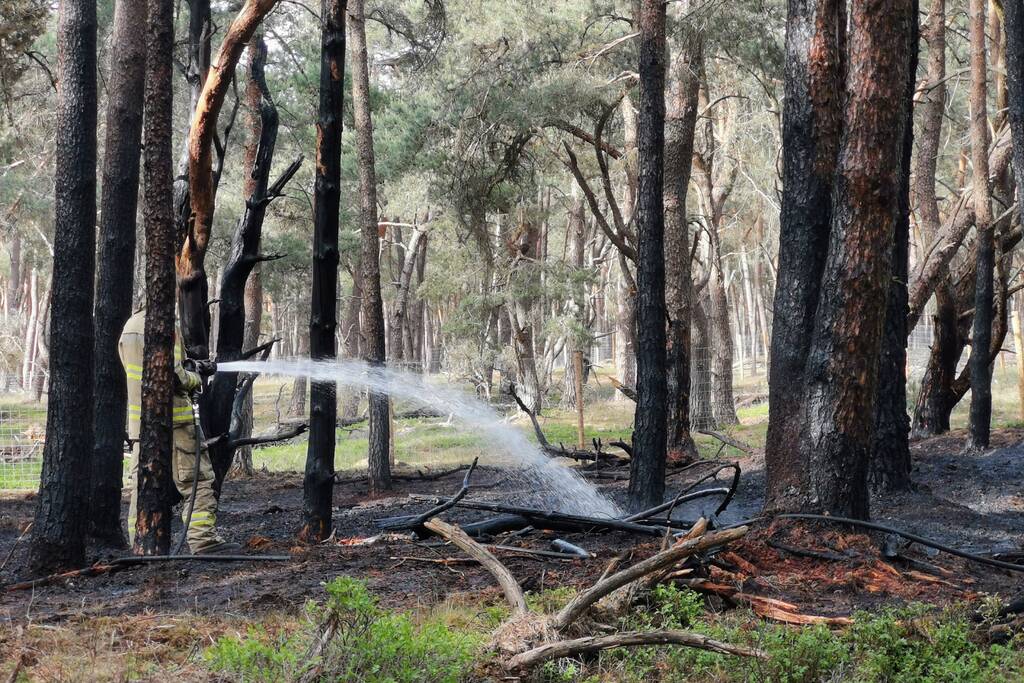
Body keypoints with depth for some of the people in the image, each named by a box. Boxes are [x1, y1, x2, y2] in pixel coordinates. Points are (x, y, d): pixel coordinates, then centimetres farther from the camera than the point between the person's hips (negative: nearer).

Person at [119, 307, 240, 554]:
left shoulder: (128, 328, 13)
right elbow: (174, 376, -19)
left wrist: (194, 370, 20)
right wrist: (195, 379, 2)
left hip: (139, 420, 7)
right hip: (173, 420, -7)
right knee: (197, 480, -1)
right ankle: (204, 539, -6)